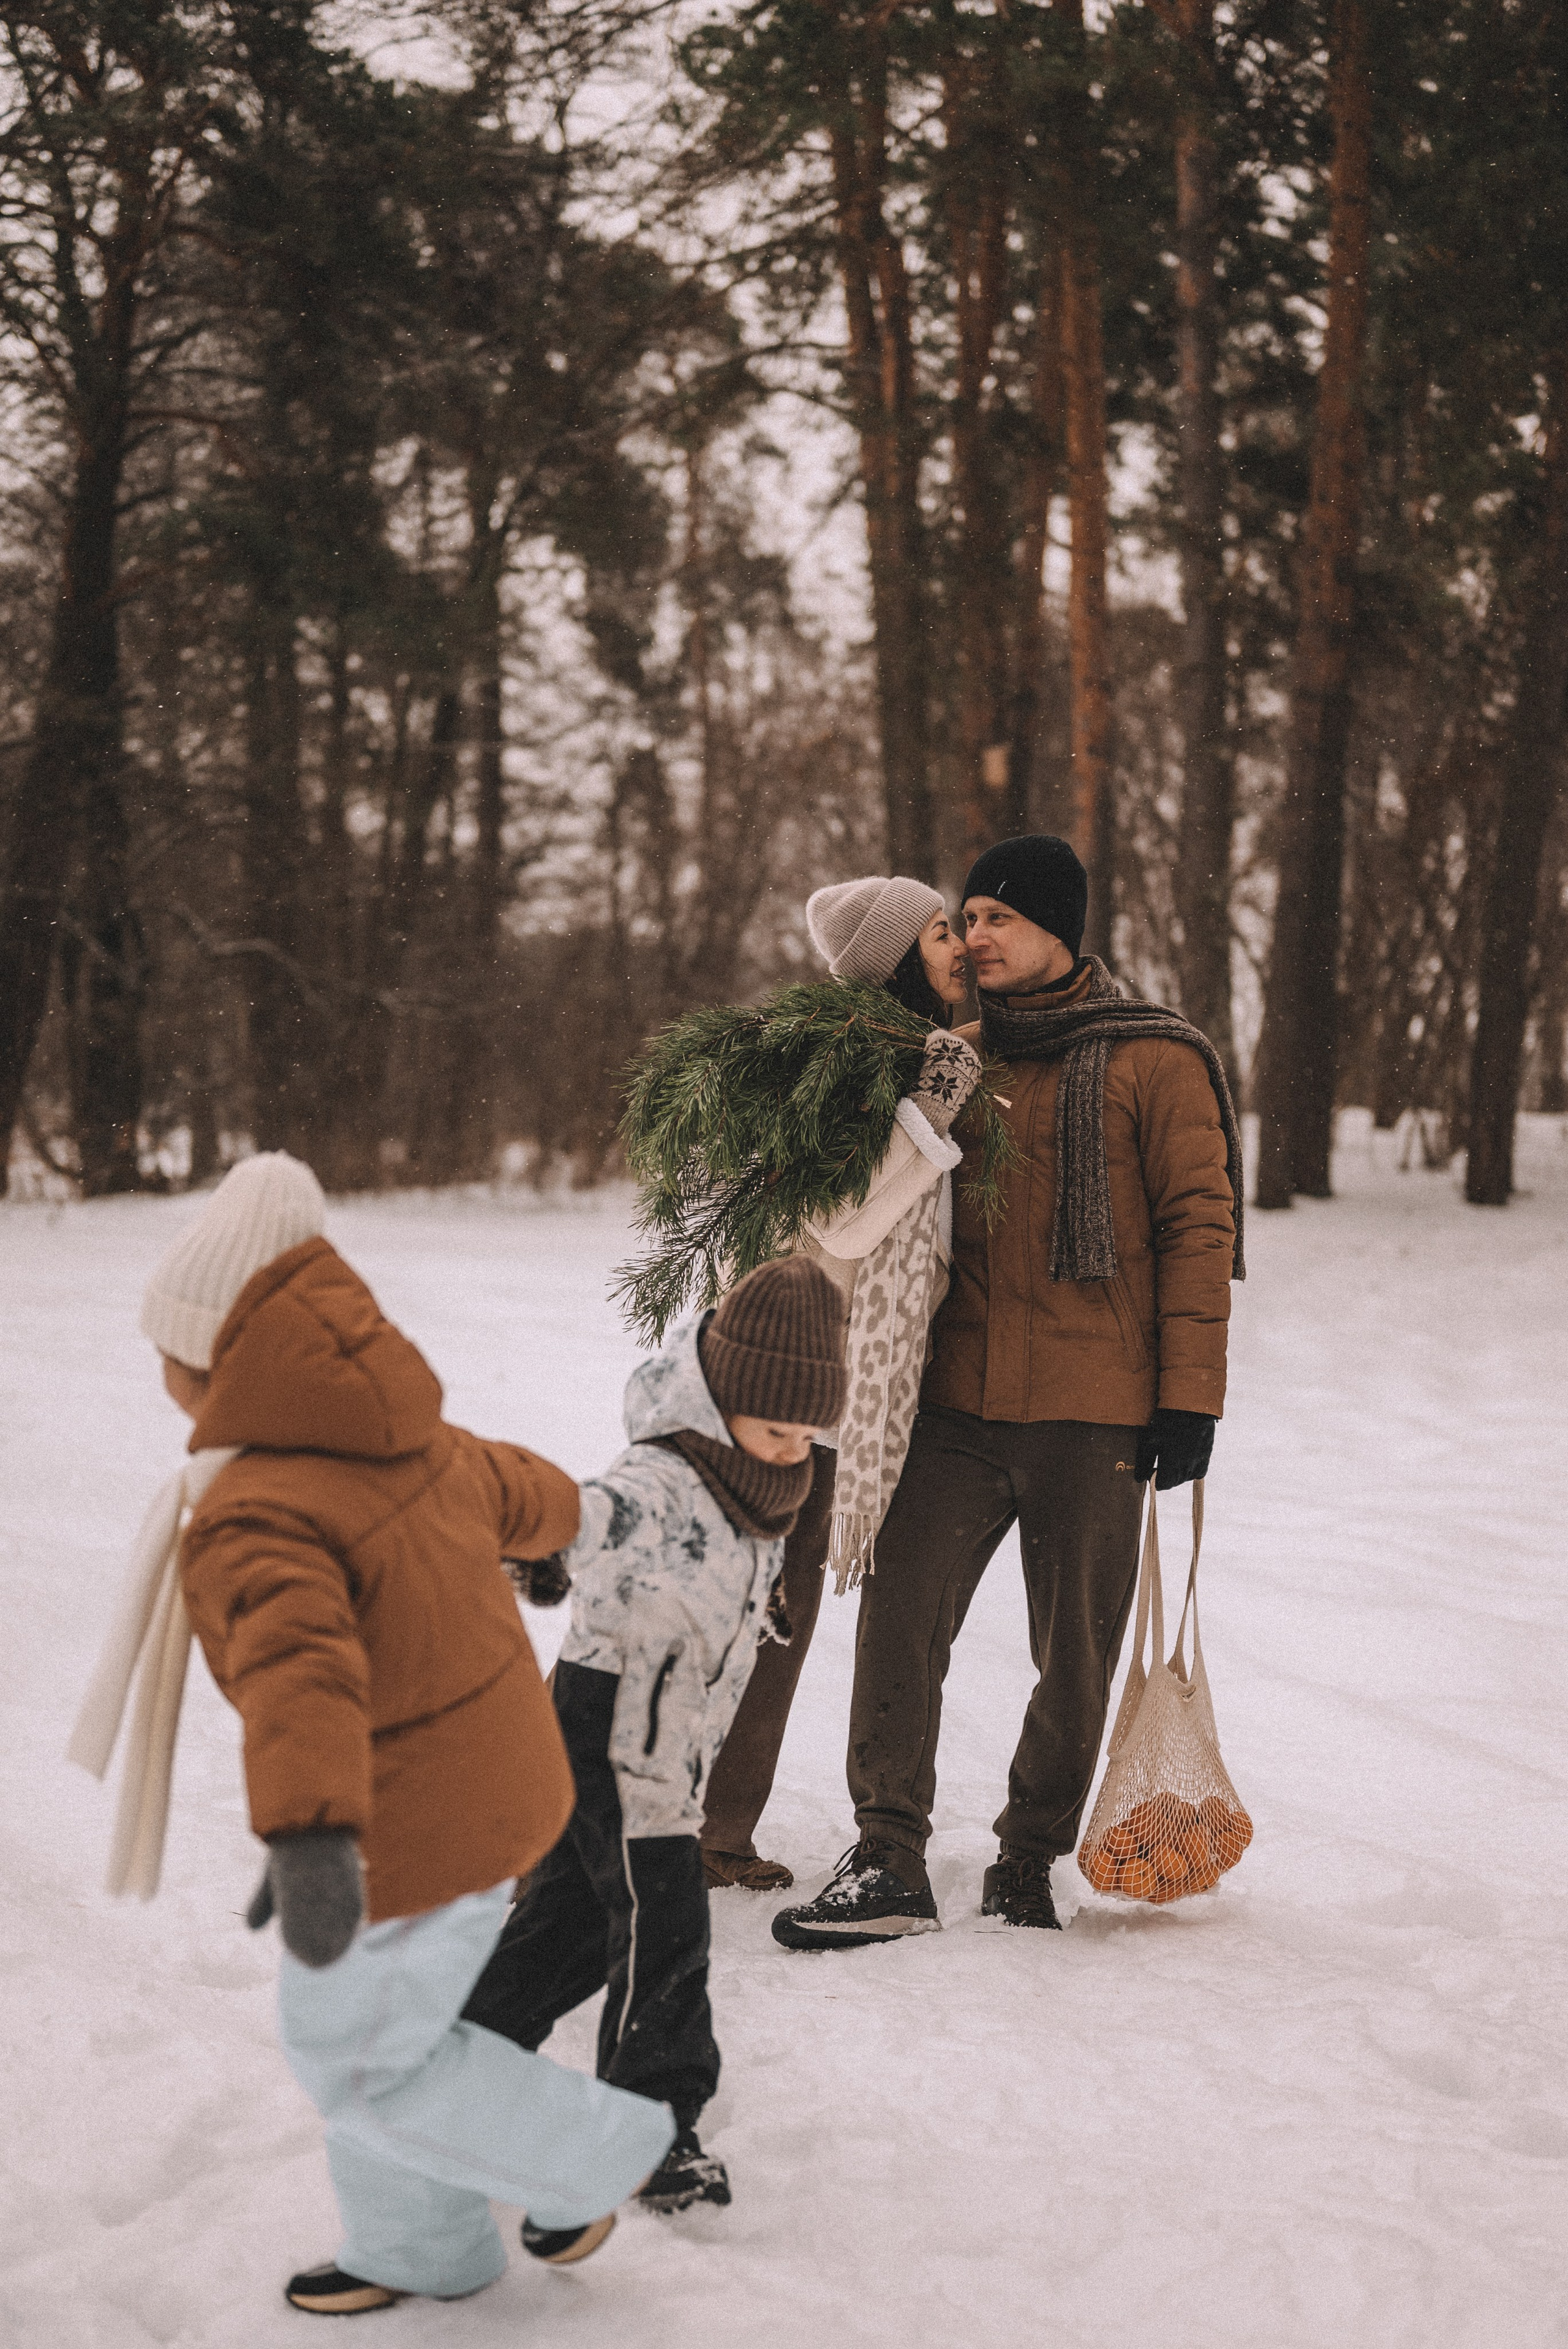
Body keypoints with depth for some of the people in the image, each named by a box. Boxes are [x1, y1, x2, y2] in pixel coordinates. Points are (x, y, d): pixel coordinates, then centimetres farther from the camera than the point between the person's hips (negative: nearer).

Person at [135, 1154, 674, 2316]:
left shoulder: (257, 1524, -30)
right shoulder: (425, 1452, -2)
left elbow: (303, 1667, -49)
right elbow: (530, 1497, 20)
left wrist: (307, 1837, -64)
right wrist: (546, 1527, 46)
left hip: (409, 1843, -9)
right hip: (499, 1788, 9)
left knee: (359, 2057, 14)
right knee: (384, 2021, 25)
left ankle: (595, 2150, 25)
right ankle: (421, 2248, 42)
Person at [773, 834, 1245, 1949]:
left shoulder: (1154, 1060, -1)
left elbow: (1199, 1225, -4)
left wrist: (1189, 1395, -9)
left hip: (1095, 1414, -4)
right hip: (962, 1404, 4)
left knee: (1074, 1652, 5)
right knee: (901, 1616, -8)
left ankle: (1027, 1868, 19)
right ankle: (890, 1866, -5)